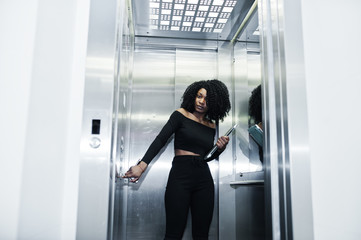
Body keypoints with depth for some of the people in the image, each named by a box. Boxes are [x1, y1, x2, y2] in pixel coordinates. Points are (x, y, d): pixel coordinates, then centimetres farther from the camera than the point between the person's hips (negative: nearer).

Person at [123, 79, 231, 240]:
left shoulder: (211, 126, 14)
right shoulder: (181, 115, 2)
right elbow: (160, 140, -8)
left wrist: (220, 149, 1)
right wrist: (141, 166, -19)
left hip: (204, 179, 5)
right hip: (180, 175, -4)